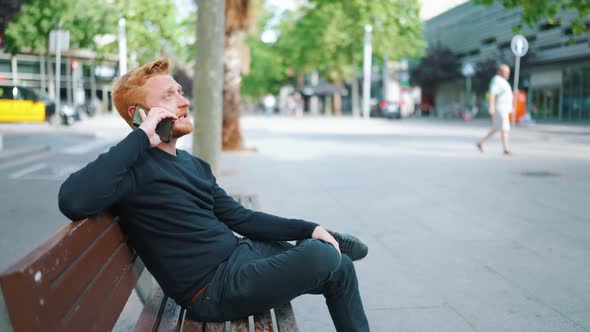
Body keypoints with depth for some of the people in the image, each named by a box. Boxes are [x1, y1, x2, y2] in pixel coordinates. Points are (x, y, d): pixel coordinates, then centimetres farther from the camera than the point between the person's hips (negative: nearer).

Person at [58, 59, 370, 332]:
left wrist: (308, 229, 7)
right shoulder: (134, 166, -15)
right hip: (213, 289, -9)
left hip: (240, 253, 9)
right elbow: (73, 202, -35)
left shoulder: (193, 164, 13)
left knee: (340, 267, 6)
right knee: (322, 257, -17)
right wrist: (140, 138, -28)